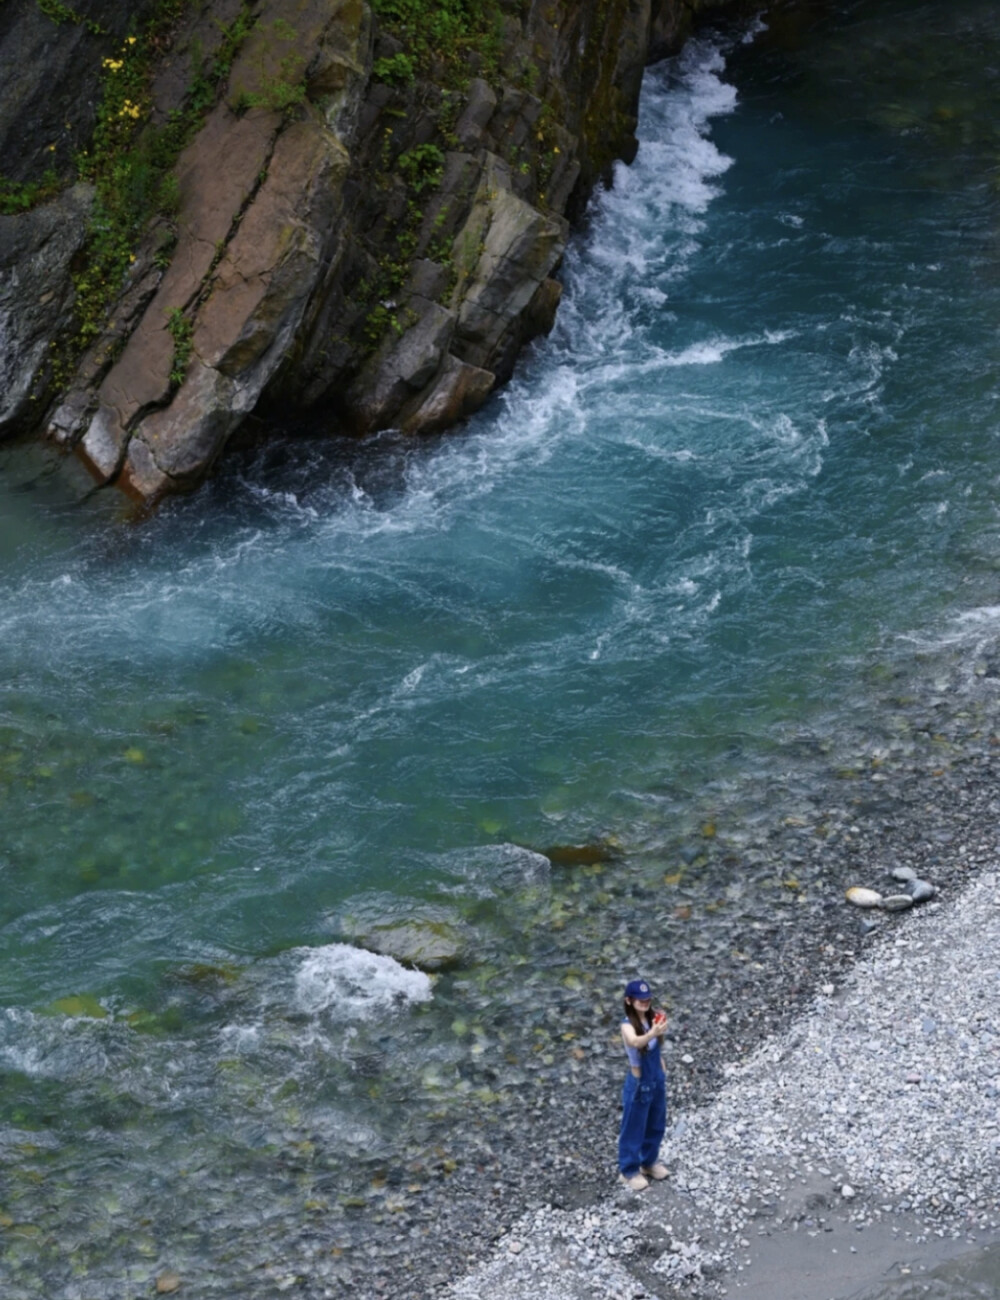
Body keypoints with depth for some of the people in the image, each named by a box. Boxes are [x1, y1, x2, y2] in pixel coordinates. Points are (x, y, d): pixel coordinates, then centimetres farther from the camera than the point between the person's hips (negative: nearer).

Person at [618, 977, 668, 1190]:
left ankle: (649, 1161, 45)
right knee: (634, 1129, 11)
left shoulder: (651, 1018, -5)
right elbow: (635, 1042, -50)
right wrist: (653, 1033, -68)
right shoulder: (628, 1025, -26)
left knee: (656, 1126, 23)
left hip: (657, 1080, 7)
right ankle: (629, 1171, 30)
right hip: (639, 1084, -7)